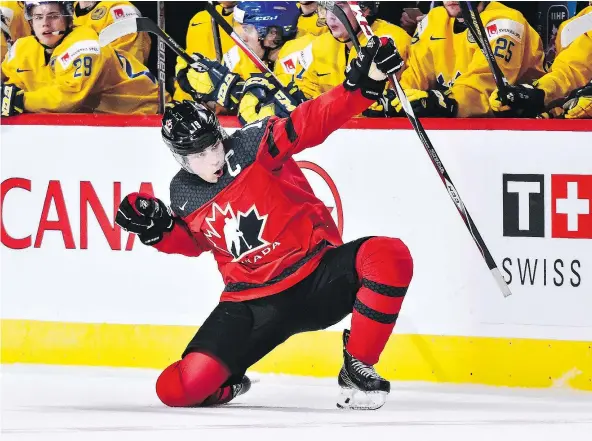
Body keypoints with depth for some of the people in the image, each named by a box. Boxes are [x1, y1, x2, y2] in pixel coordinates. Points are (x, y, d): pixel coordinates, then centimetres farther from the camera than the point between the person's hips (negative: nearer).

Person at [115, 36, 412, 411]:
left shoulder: (253, 146, -8)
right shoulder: (183, 193, 4)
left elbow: (311, 123, -22)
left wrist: (363, 84, -38)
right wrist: (158, 229, 4)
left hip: (317, 274, -2)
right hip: (253, 302, 2)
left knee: (390, 256, -33)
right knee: (178, 388, -17)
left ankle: (357, 367, -16)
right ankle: (226, 383, 22)